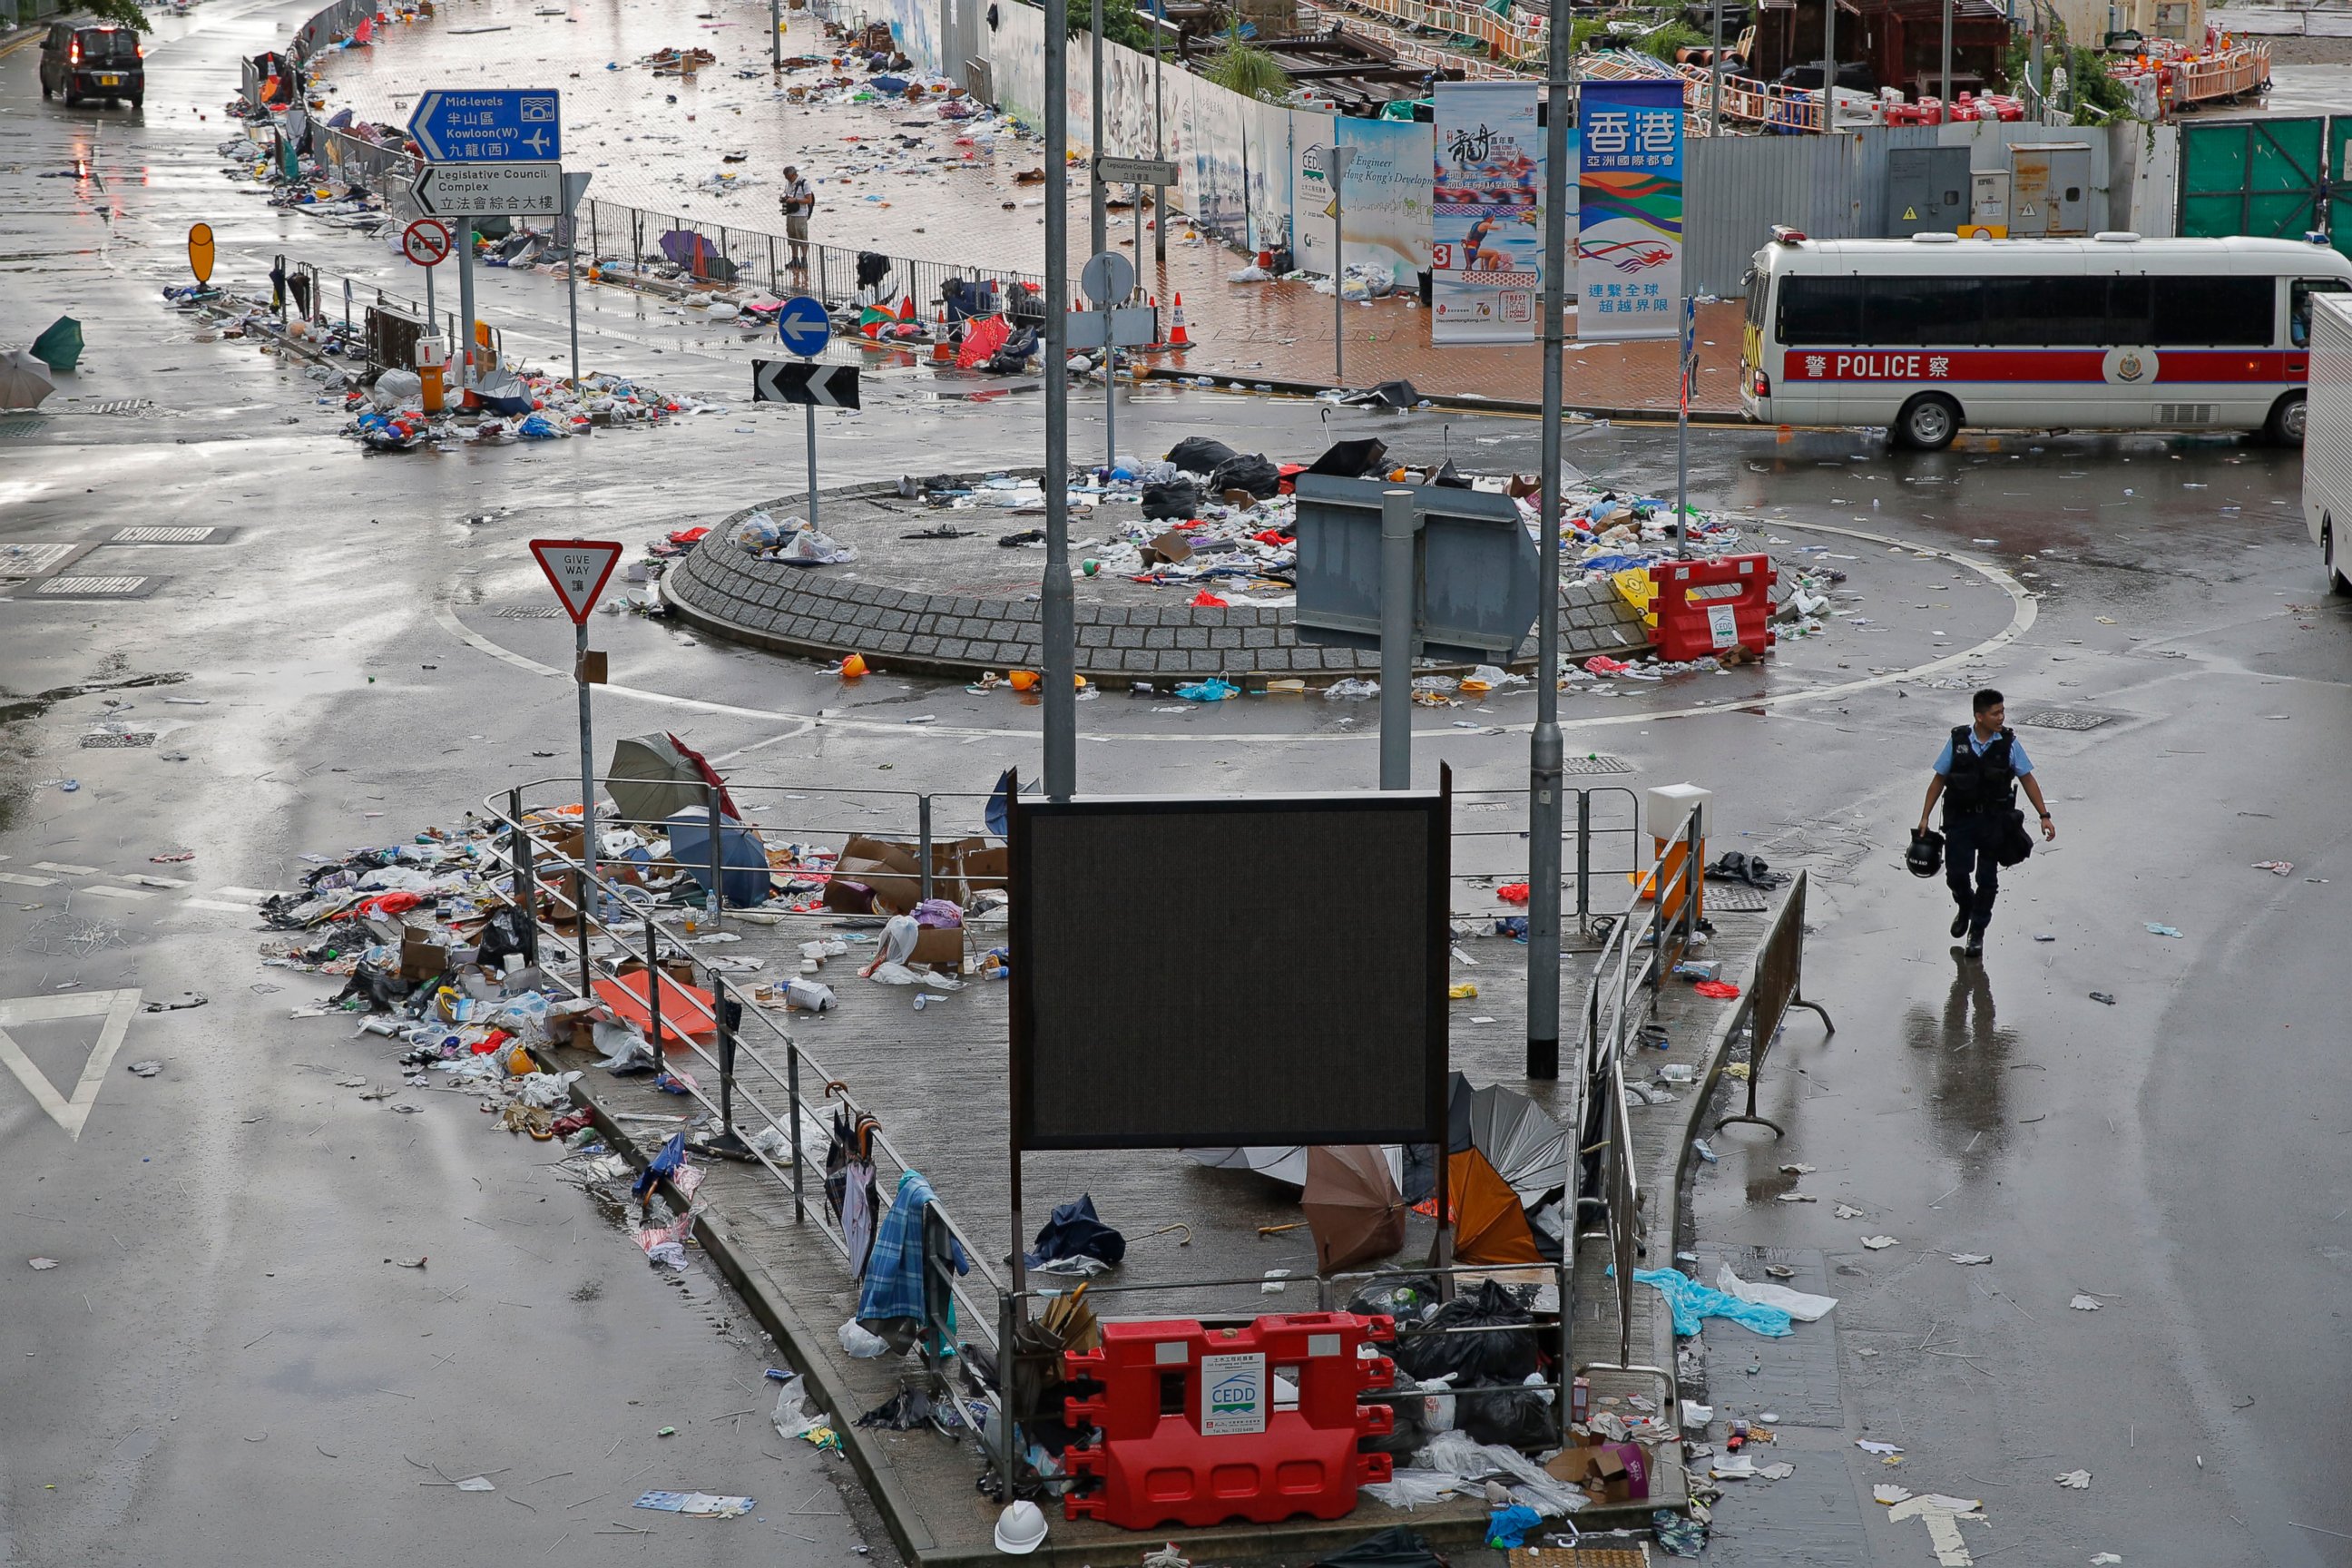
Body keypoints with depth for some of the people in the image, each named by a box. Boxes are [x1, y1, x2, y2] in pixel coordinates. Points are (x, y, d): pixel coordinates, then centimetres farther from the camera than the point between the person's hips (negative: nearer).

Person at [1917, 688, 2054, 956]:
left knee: (1987, 879, 4)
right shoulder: (1958, 740, -5)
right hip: (1960, 818, 0)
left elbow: (2027, 779, 1)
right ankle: (1965, 908, 33)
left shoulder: (2008, 742, -5)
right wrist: (1925, 817, 4)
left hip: (1993, 820, 0)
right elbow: (1939, 779, 4)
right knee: (1956, 873, -1)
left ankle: (1977, 930, 21)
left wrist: (2044, 816, -4)